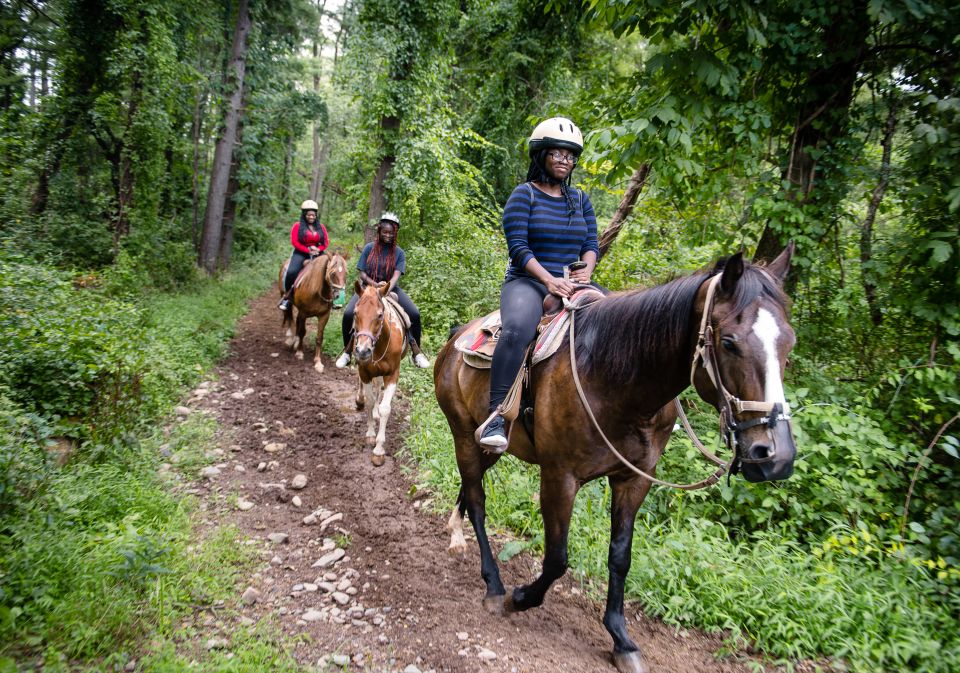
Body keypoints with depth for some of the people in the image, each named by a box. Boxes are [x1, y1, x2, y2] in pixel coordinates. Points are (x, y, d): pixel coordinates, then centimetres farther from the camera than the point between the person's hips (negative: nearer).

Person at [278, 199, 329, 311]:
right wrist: (308, 250, -15)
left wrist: (318, 249, -11)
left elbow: (326, 242, 8)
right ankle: (286, 296, -8)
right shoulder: (298, 226, 1)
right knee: (291, 272, -27)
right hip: (301, 253, -3)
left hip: (317, 253, 3)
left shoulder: (320, 226, 11)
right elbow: (294, 241, -7)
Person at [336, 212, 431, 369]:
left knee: (414, 313, -22)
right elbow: (362, 274, -2)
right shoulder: (369, 248, -1)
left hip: (390, 288, 1)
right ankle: (347, 352, -3)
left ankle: (417, 352, -4)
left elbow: (396, 275, -14)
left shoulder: (399, 253, -1)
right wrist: (376, 285, -20)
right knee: (348, 314, -25)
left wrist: (386, 290, -33)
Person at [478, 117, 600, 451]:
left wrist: (586, 269, -10)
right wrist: (549, 279, -22)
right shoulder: (524, 195, 1)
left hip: (572, 285, 6)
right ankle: (495, 418, -36)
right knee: (517, 330, -38)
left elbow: (591, 244, 13)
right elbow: (518, 248, -9)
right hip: (528, 283, -6)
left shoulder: (580, 200, 18)